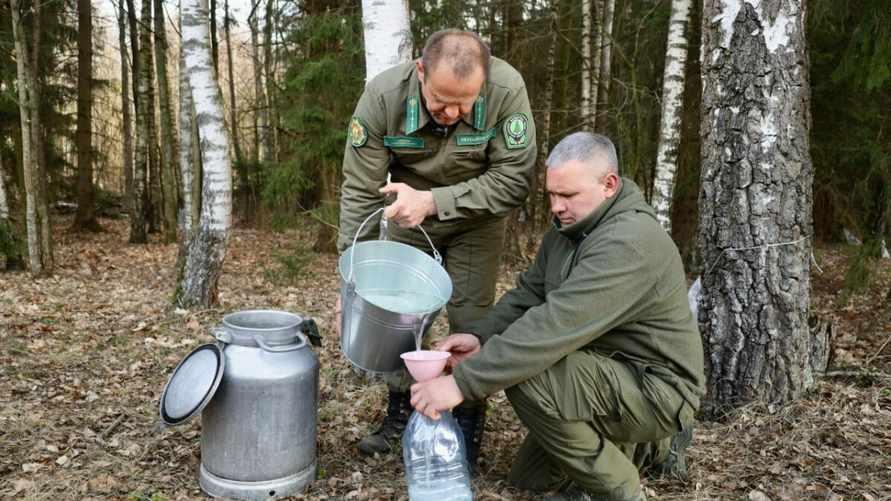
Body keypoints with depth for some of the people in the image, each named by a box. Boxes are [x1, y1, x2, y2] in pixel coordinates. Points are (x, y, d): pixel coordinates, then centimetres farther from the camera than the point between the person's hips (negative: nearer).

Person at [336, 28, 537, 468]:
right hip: (407, 218, 2)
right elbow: (360, 191, -21)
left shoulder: (507, 90, -32)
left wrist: (433, 201, -37)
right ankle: (399, 413, 26)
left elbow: (514, 177, -27)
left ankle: (470, 426, 16)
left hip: (474, 221, -1)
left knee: (471, 323, -4)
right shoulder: (383, 96, -28)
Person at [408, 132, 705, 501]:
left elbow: (556, 325, -38)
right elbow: (528, 294, 2)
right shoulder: (568, 230, 3)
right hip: (614, 376, 10)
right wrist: (480, 336, -18)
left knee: (526, 377, -30)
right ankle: (654, 447, 26)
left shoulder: (629, 242, -29)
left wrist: (462, 383, -38)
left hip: (656, 387, -9)